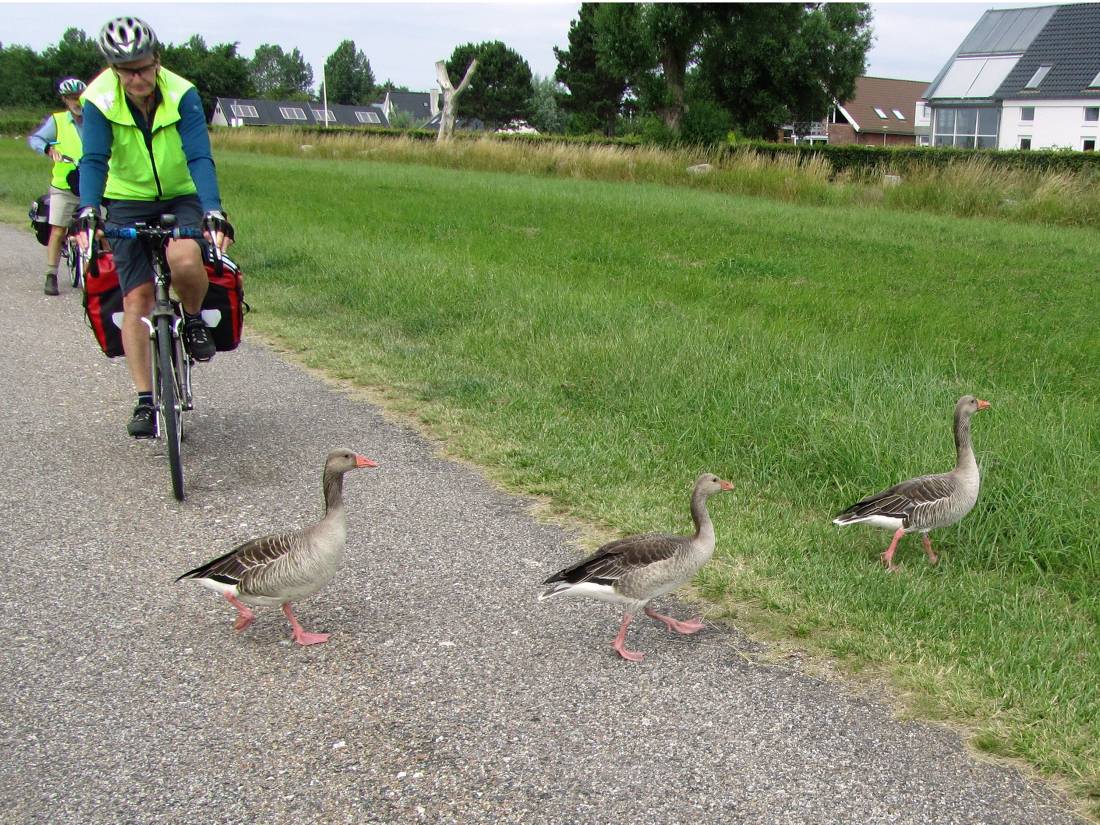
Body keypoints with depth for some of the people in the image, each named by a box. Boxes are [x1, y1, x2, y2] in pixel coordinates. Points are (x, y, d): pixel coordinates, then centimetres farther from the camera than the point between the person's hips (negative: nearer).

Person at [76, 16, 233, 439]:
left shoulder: (183, 94, -18)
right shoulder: (99, 101, -15)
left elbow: (200, 157, -27)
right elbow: (94, 160, -24)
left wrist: (213, 213, -42)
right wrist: (88, 213, -41)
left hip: (181, 198, -1)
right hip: (127, 202, 1)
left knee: (185, 260, -33)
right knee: (136, 299, -7)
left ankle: (193, 320, 0)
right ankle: (145, 400, 0)